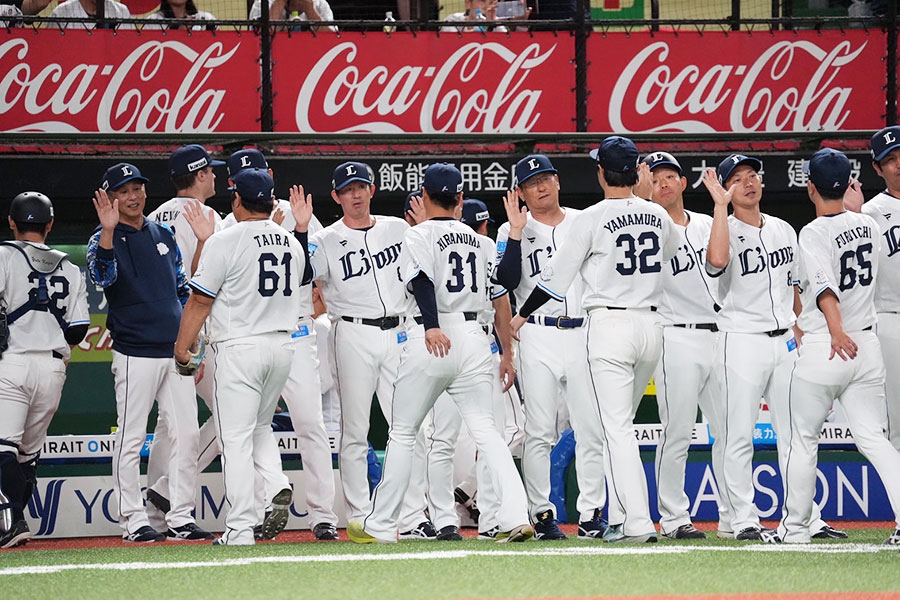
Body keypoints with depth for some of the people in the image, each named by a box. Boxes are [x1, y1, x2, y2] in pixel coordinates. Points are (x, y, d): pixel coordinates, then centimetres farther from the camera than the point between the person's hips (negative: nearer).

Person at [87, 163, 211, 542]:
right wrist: (108, 231, -36)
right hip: (135, 354, -5)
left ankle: (180, 518, 9)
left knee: (186, 434, 3)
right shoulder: (104, 239, -2)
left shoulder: (164, 235, 15)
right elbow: (103, 276, -24)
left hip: (175, 353, 5)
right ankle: (133, 521, 2)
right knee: (131, 439, -3)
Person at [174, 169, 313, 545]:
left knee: (236, 438, -5)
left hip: (239, 348, -6)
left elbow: (200, 300, -9)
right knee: (260, 428, 23)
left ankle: (241, 528, -9)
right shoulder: (292, 242, 9)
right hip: (283, 345, 6)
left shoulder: (225, 241, -11)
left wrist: (182, 346, 0)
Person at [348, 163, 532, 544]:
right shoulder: (480, 241, 16)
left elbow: (423, 281, -18)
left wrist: (431, 326, -32)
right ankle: (515, 517, -15)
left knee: (402, 433, 6)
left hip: (433, 338, -4)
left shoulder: (420, 235, -2)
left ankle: (381, 524, 11)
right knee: (484, 429, 2)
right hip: (474, 337, 4)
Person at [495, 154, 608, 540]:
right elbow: (507, 281, -9)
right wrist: (516, 233, -16)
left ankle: (591, 513, 4)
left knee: (592, 429, -1)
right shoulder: (512, 231, 5)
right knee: (539, 432, -2)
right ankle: (542, 514, 3)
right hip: (538, 338, -2)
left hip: (583, 333, 2)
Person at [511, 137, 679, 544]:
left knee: (617, 428, -7)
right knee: (621, 423, 18)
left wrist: (521, 315, 10)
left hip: (610, 325, -6)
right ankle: (620, 518, 19)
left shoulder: (593, 219, -9)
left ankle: (639, 523, -17)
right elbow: (671, 248, 30)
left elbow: (557, 275, -2)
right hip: (651, 325, 6)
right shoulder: (658, 215, 7)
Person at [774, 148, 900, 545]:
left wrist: (835, 329, -38)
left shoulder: (814, 233, -11)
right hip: (867, 344, 5)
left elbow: (824, 284, -26)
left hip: (823, 348, -5)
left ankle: (795, 528, 16)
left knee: (803, 440, 9)